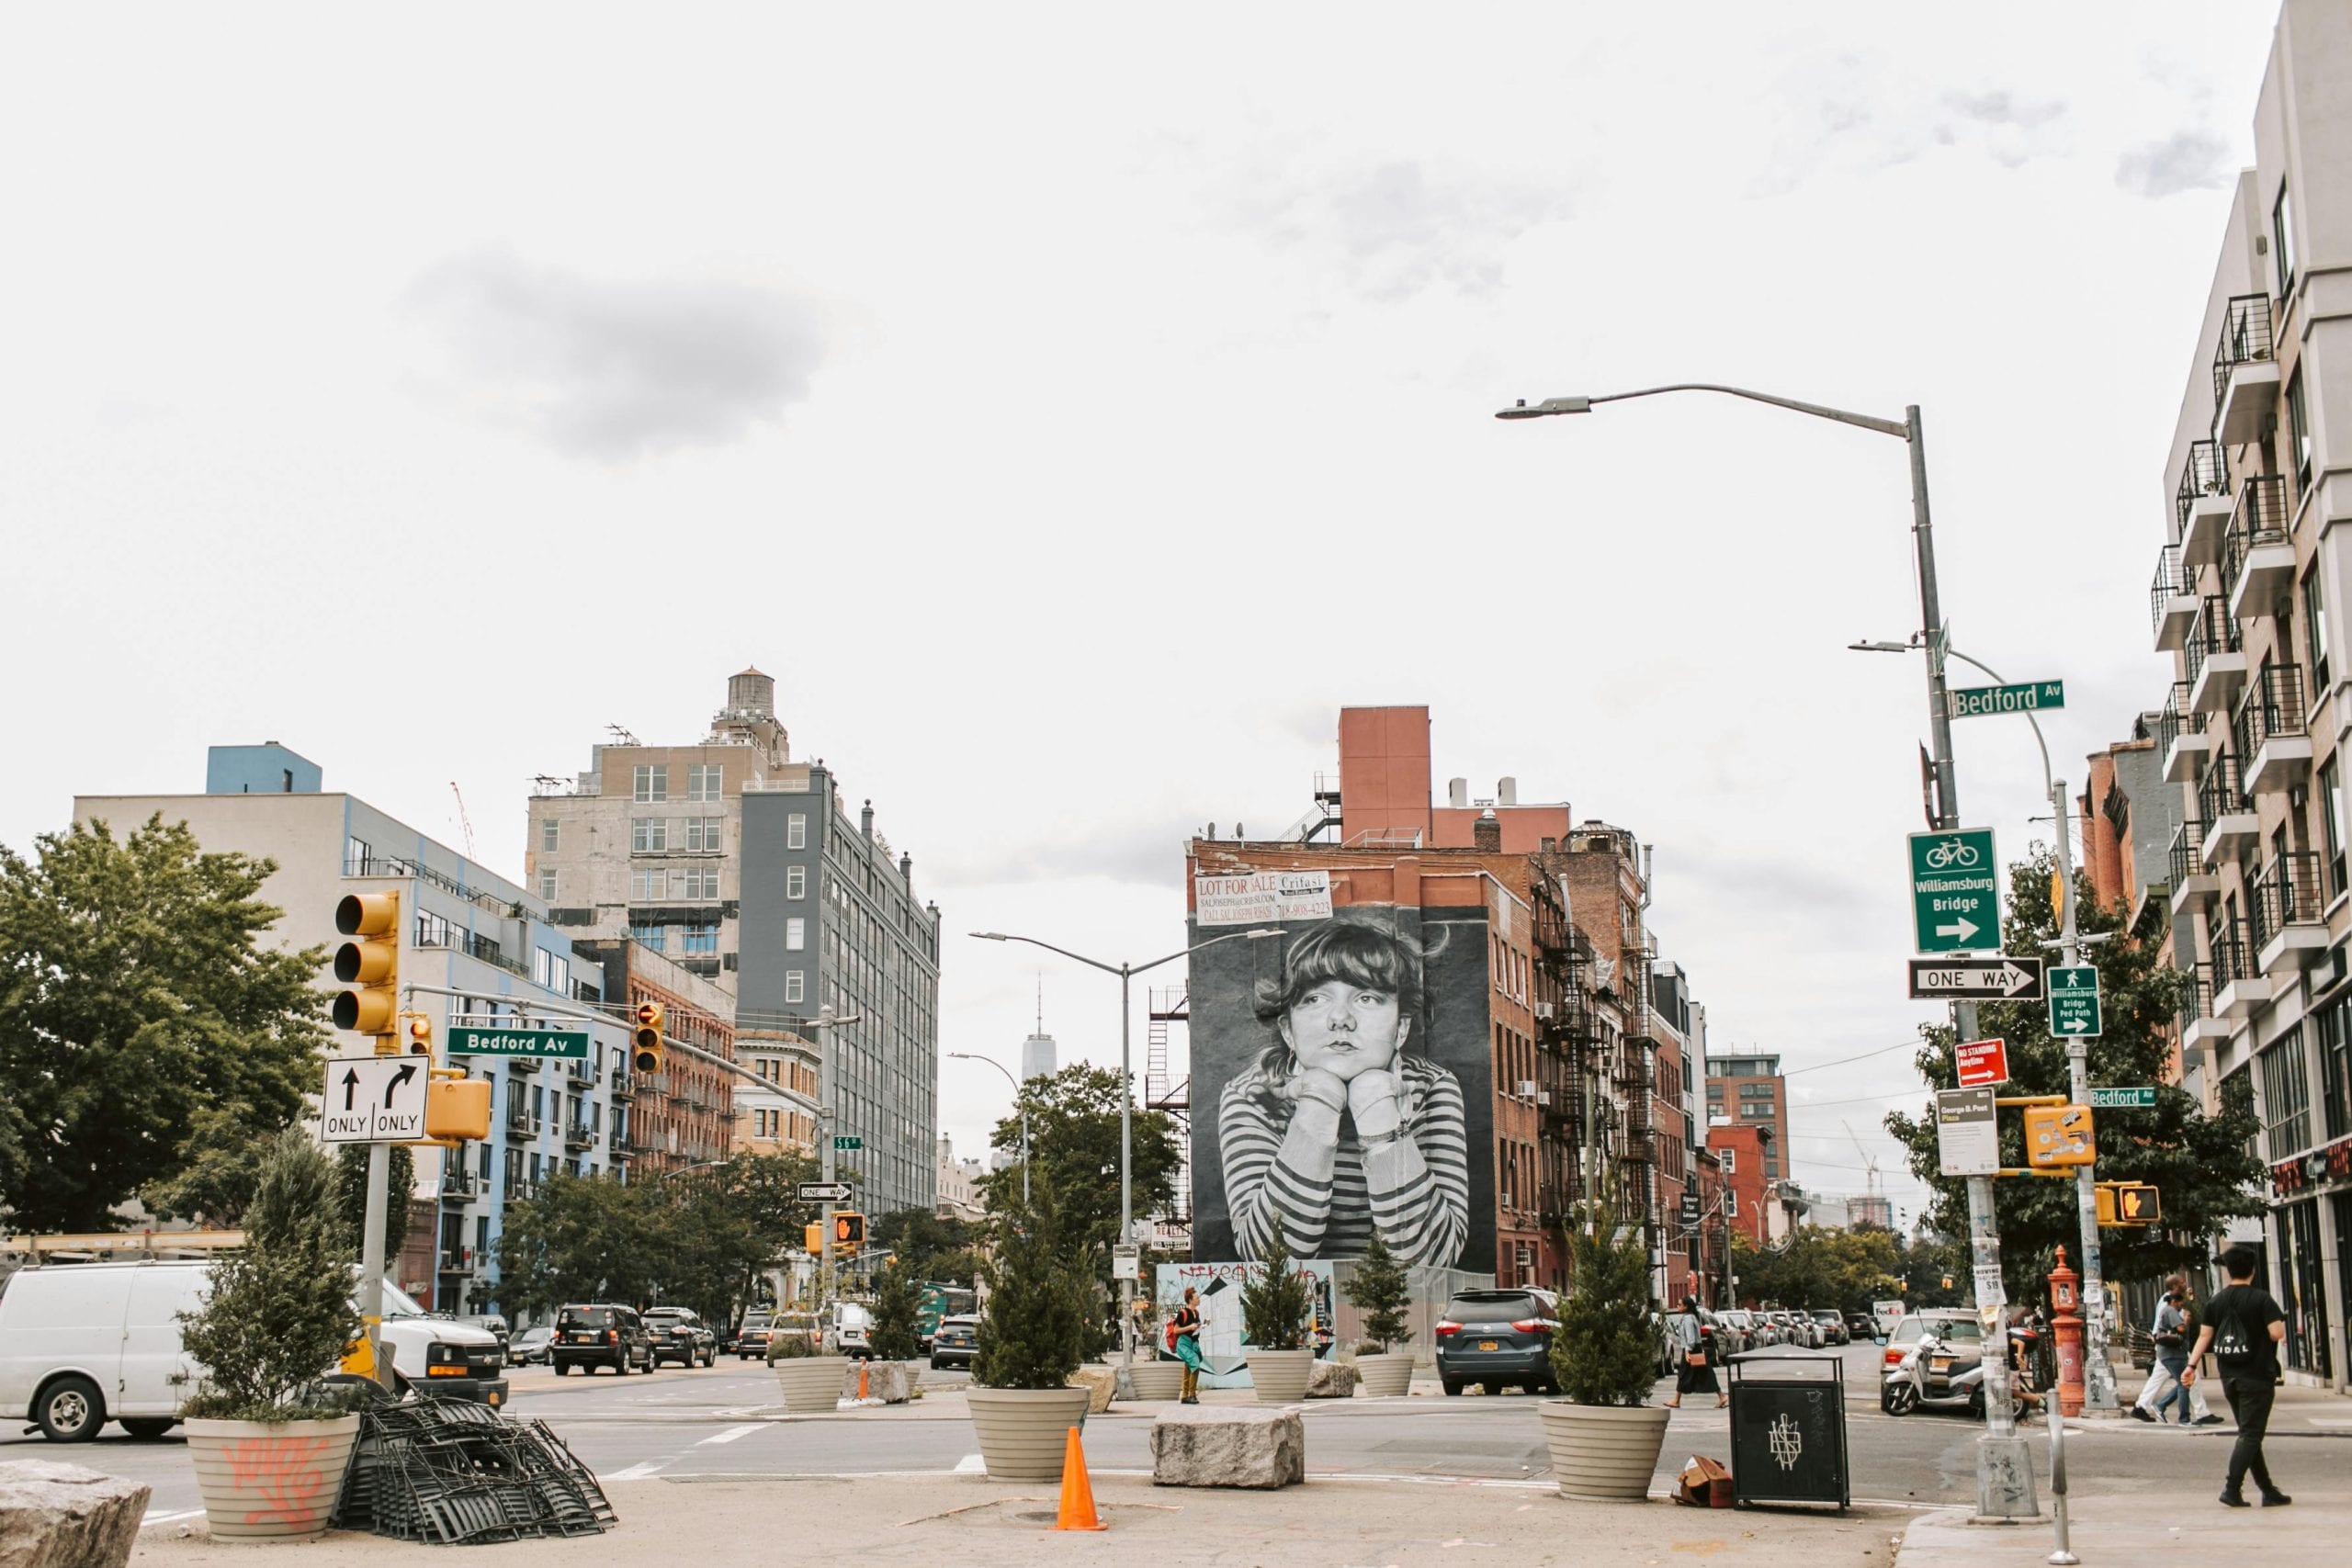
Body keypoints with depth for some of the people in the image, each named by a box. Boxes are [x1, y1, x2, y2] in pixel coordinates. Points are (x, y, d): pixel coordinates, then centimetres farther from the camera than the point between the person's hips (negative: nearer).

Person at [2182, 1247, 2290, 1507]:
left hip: (2229, 1377, 5)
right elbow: (2277, 1333, -18)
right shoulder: (2261, 1299, -11)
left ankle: (2268, 1491, 15)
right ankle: (2232, 1488, -14)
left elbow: (2204, 1336, 3)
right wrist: (2279, 1319, 3)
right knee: (2250, 1433, -4)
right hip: (2257, 1376, -5)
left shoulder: (2216, 1301, 6)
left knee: (2248, 1432, 12)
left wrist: (2191, 1365, 6)